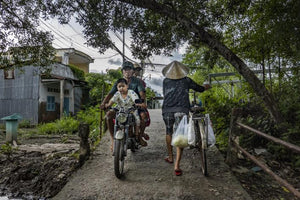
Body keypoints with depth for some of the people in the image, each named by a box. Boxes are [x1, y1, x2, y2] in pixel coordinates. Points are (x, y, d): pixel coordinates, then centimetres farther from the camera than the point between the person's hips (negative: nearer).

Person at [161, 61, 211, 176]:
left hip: (167, 110, 1)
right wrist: (206, 87, 44)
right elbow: (199, 89, 22)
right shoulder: (186, 80, 9)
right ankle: (177, 165, -3)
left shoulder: (165, 81, 9)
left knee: (169, 133, 21)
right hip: (182, 110, -1)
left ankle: (170, 157, 37)